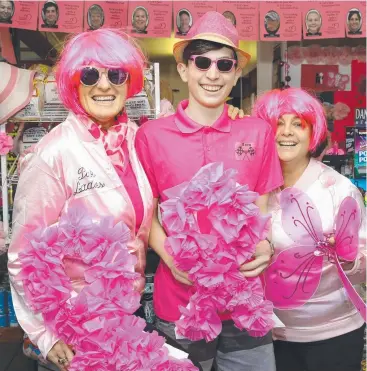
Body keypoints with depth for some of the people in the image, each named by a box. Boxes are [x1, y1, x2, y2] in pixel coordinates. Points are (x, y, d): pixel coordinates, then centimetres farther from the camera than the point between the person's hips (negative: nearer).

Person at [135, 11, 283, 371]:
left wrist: (264, 247, -13)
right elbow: (148, 213, 1)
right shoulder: (152, 135, -6)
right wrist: (170, 257, -16)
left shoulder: (257, 132, 0)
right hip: (179, 300, -1)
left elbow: (261, 207, 6)